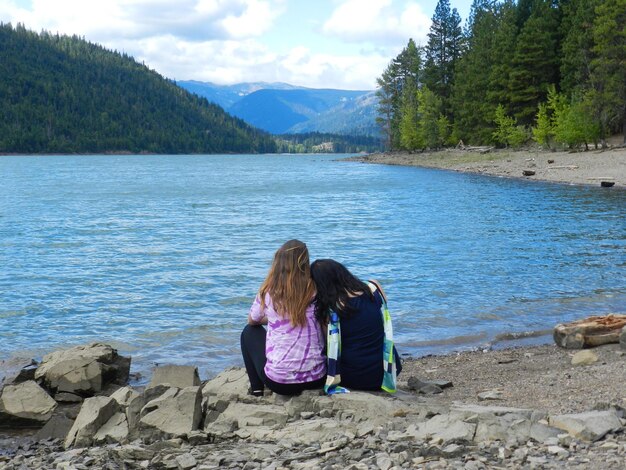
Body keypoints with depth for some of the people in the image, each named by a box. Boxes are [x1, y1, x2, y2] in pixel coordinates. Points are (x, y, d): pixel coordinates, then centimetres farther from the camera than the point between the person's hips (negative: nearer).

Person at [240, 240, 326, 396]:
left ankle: (257, 389, 26)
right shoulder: (316, 291, -7)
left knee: (249, 332, 25)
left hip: (278, 381, -1)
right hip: (317, 379, 2)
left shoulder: (268, 293, -7)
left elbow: (252, 321, 14)